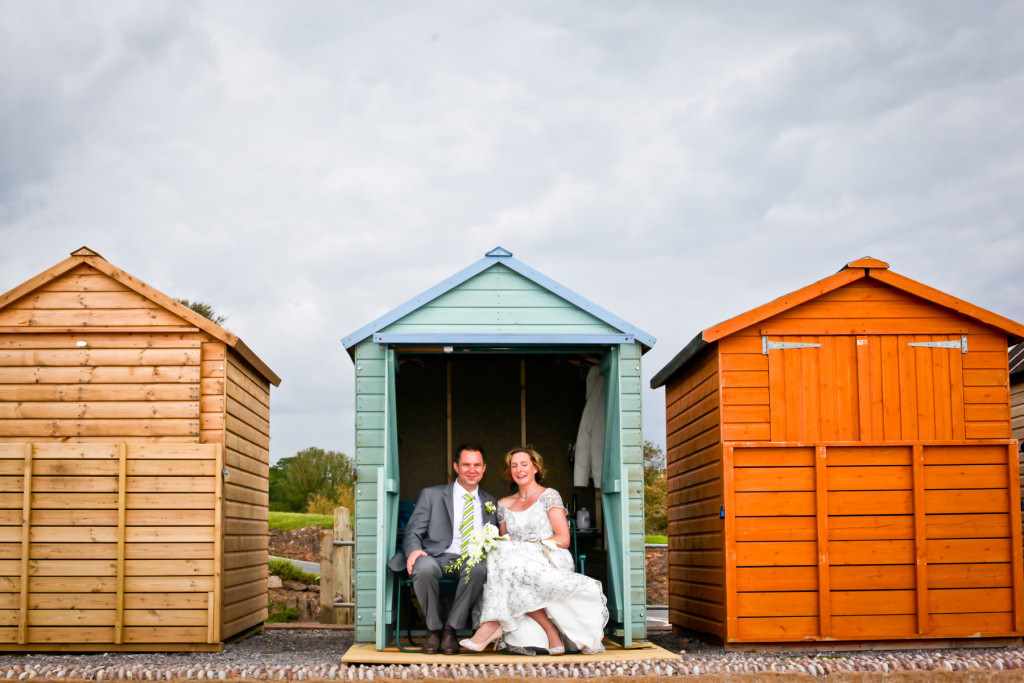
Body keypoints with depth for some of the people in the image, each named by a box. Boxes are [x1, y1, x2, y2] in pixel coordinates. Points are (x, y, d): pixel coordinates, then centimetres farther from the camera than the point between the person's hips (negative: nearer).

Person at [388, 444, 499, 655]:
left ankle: (451, 629, -19)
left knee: (479, 569, -36)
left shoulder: (490, 502, 22)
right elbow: (413, 532, 7)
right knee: (424, 567, -38)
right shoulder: (431, 495, 13)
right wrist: (414, 550, -16)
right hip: (438, 557, -1)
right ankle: (434, 628, -14)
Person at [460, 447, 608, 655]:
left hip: (550, 562, -4)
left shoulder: (549, 496, 5)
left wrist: (530, 545, -12)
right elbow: (503, 542, 20)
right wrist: (501, 546, -4)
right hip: (521, 563, 4)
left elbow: (563, 539, -4)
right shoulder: (504, 505, 20)